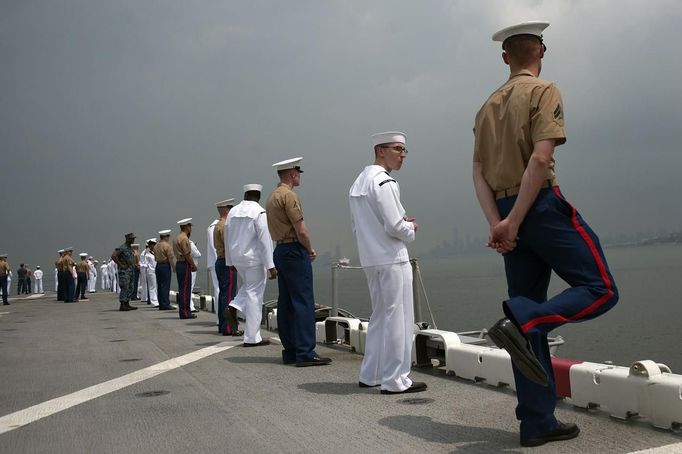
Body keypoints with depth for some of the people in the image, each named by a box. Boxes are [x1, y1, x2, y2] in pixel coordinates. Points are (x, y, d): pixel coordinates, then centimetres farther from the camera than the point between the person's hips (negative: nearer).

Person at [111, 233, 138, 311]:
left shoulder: (130, 248, 15)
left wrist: (133, 264, 18)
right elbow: (113, 256, -24)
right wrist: (121, 265, -21)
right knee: (124, 288, -10)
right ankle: (122, 306, -7)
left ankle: (127, 305, 15)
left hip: (130, 271, 9)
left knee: (130, 289, 10)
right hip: (124, 271, -9)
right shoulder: (122, 248, -13)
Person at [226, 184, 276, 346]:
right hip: (254, 259, -6)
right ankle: (252, 338, 2)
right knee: (254, 294, 0)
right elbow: (265, 240, -17)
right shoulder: (259, 212, -12)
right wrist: (271, 266, -15)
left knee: (249, 286, 28)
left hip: (237, 258, 6)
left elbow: (228, 238, 12)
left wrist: (230, 261, 20)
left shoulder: (233, 212, 7)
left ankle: (234, 308, 3)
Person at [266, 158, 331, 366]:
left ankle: (290, 351, 14)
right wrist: (310, 250, -1)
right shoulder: (289, 195, -12)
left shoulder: (272, 196, 17)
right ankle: (305, 353, -11)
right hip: (295, 251, -10)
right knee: (303, 302, -9)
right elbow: (301, 231, -17)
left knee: (285, 303, 9)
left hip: (280, 250, 10)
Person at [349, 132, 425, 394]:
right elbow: (395, 226, -20)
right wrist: (411, 228, 1)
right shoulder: (384, 182, -15)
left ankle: (369, 375, 23)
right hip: (392, 260, -9)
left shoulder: (359, 182, 14)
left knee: (380, 316, 17)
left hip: (370, 260, 9)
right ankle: (395, 380, 3)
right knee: (397, 319, -2)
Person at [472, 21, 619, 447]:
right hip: (542, 205, -7)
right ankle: (519, 322, -21)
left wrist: (497, 223, -2)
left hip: (508, 214, 7)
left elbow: (479, 172, 8)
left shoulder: (488, 105, 18)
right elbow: (540, 159, -16)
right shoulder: (544, 91, -2)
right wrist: (514, 221, -15)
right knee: (601, 289, 0)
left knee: (530, 314, 7)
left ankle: (538, 422, 7)